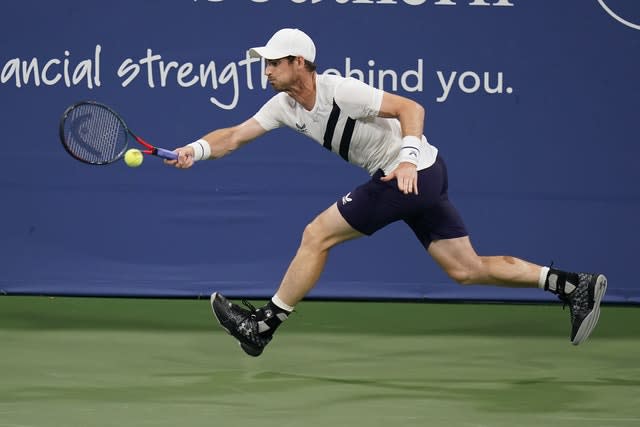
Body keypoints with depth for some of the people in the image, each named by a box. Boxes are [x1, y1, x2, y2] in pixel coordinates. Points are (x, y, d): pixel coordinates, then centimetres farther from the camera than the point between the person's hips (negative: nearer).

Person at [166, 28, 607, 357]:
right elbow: (236, 135, 5)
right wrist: (197, 149, -13)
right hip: (425, 179, 9)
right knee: (467, 269, 8)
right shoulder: (285, 105, 5)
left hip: (415, 173, -9)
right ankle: (575, 285, 6)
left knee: (317, 235, -7)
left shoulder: (340, 91, -20)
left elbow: (411, 107, -22)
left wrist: (408, 156, -36)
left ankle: (262, 326, 2)